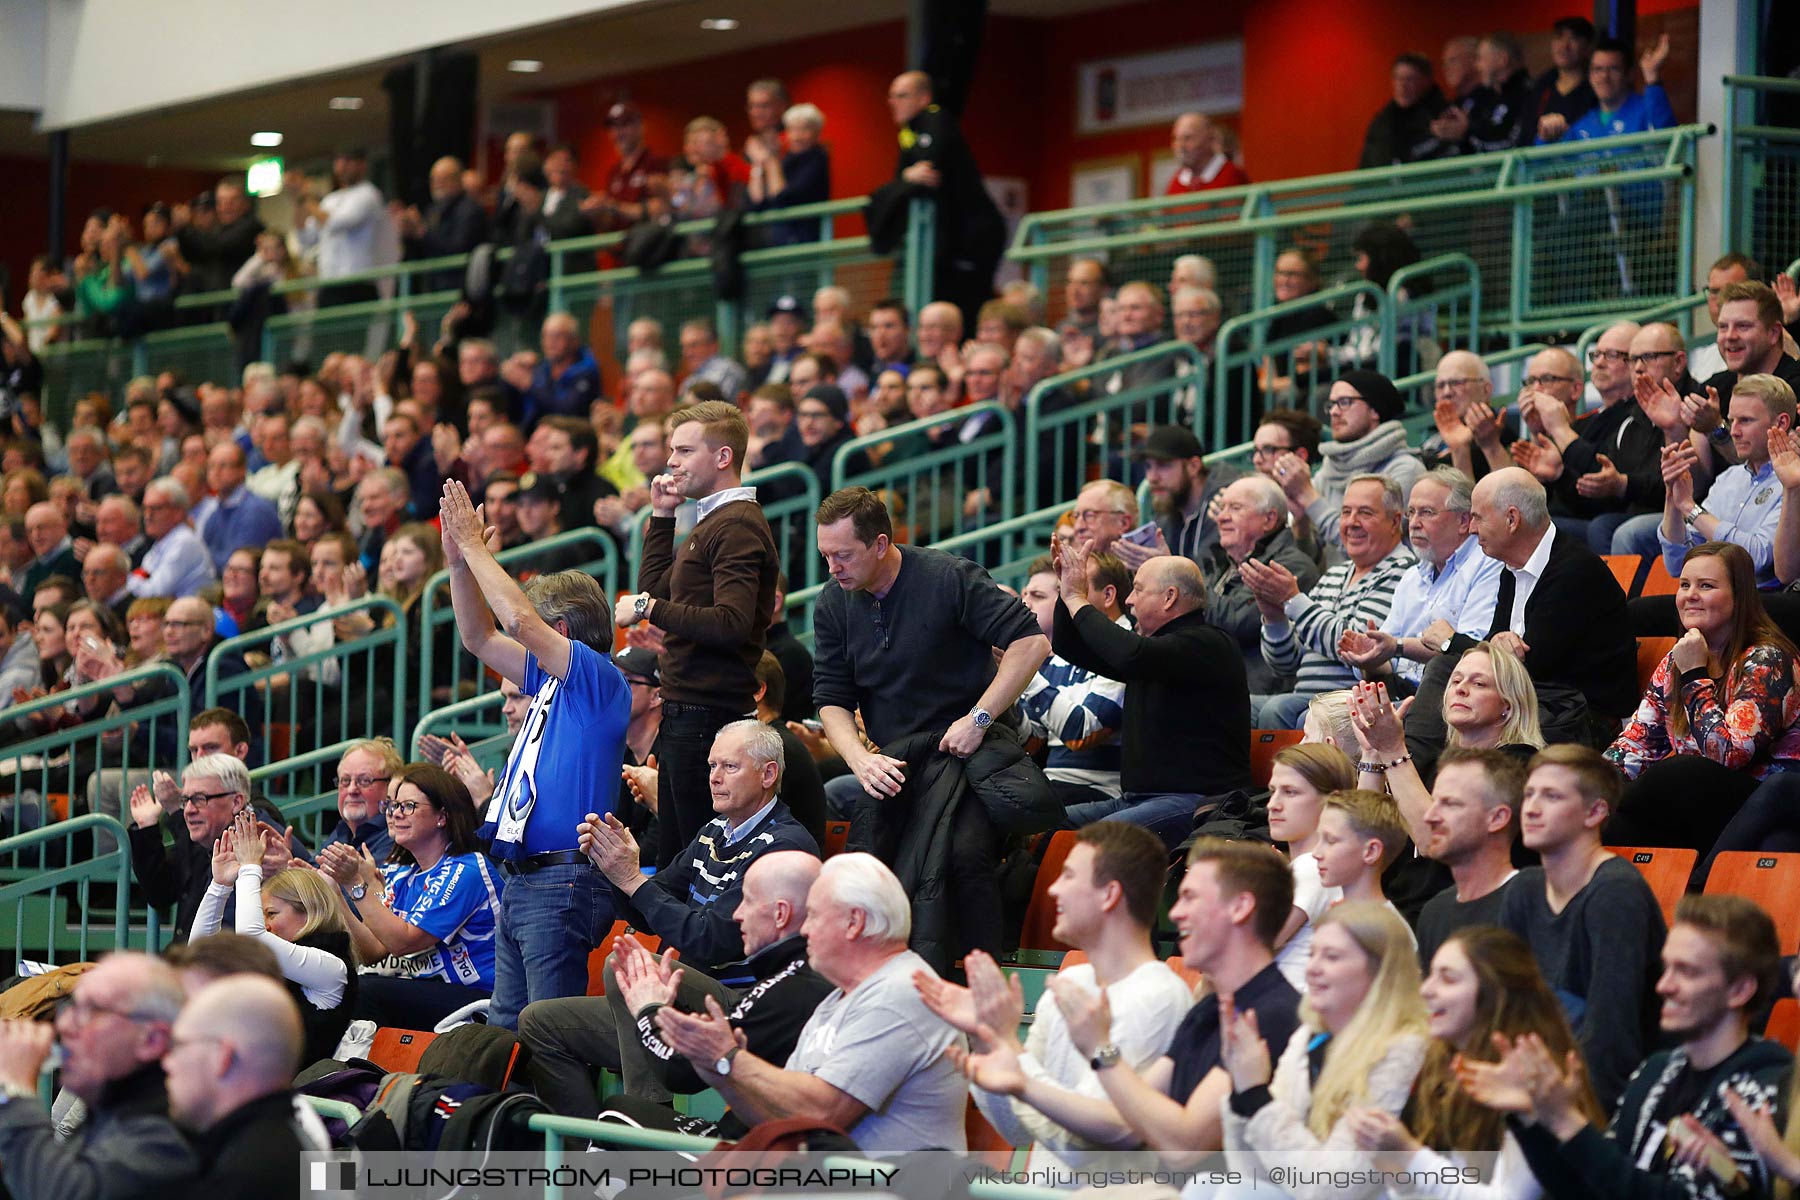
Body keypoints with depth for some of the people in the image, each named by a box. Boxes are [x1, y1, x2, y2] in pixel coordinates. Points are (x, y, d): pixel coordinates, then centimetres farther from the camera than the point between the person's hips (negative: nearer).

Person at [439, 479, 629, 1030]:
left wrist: (474, 545, -10)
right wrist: (459, 559, 15)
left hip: (563, 884, -10)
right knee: (505, 1030, 11)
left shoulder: (599, 679, -9)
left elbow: (521, 621, -20)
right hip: (523, 881, 10)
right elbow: (480, 638, 26)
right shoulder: (551, 679, 19)